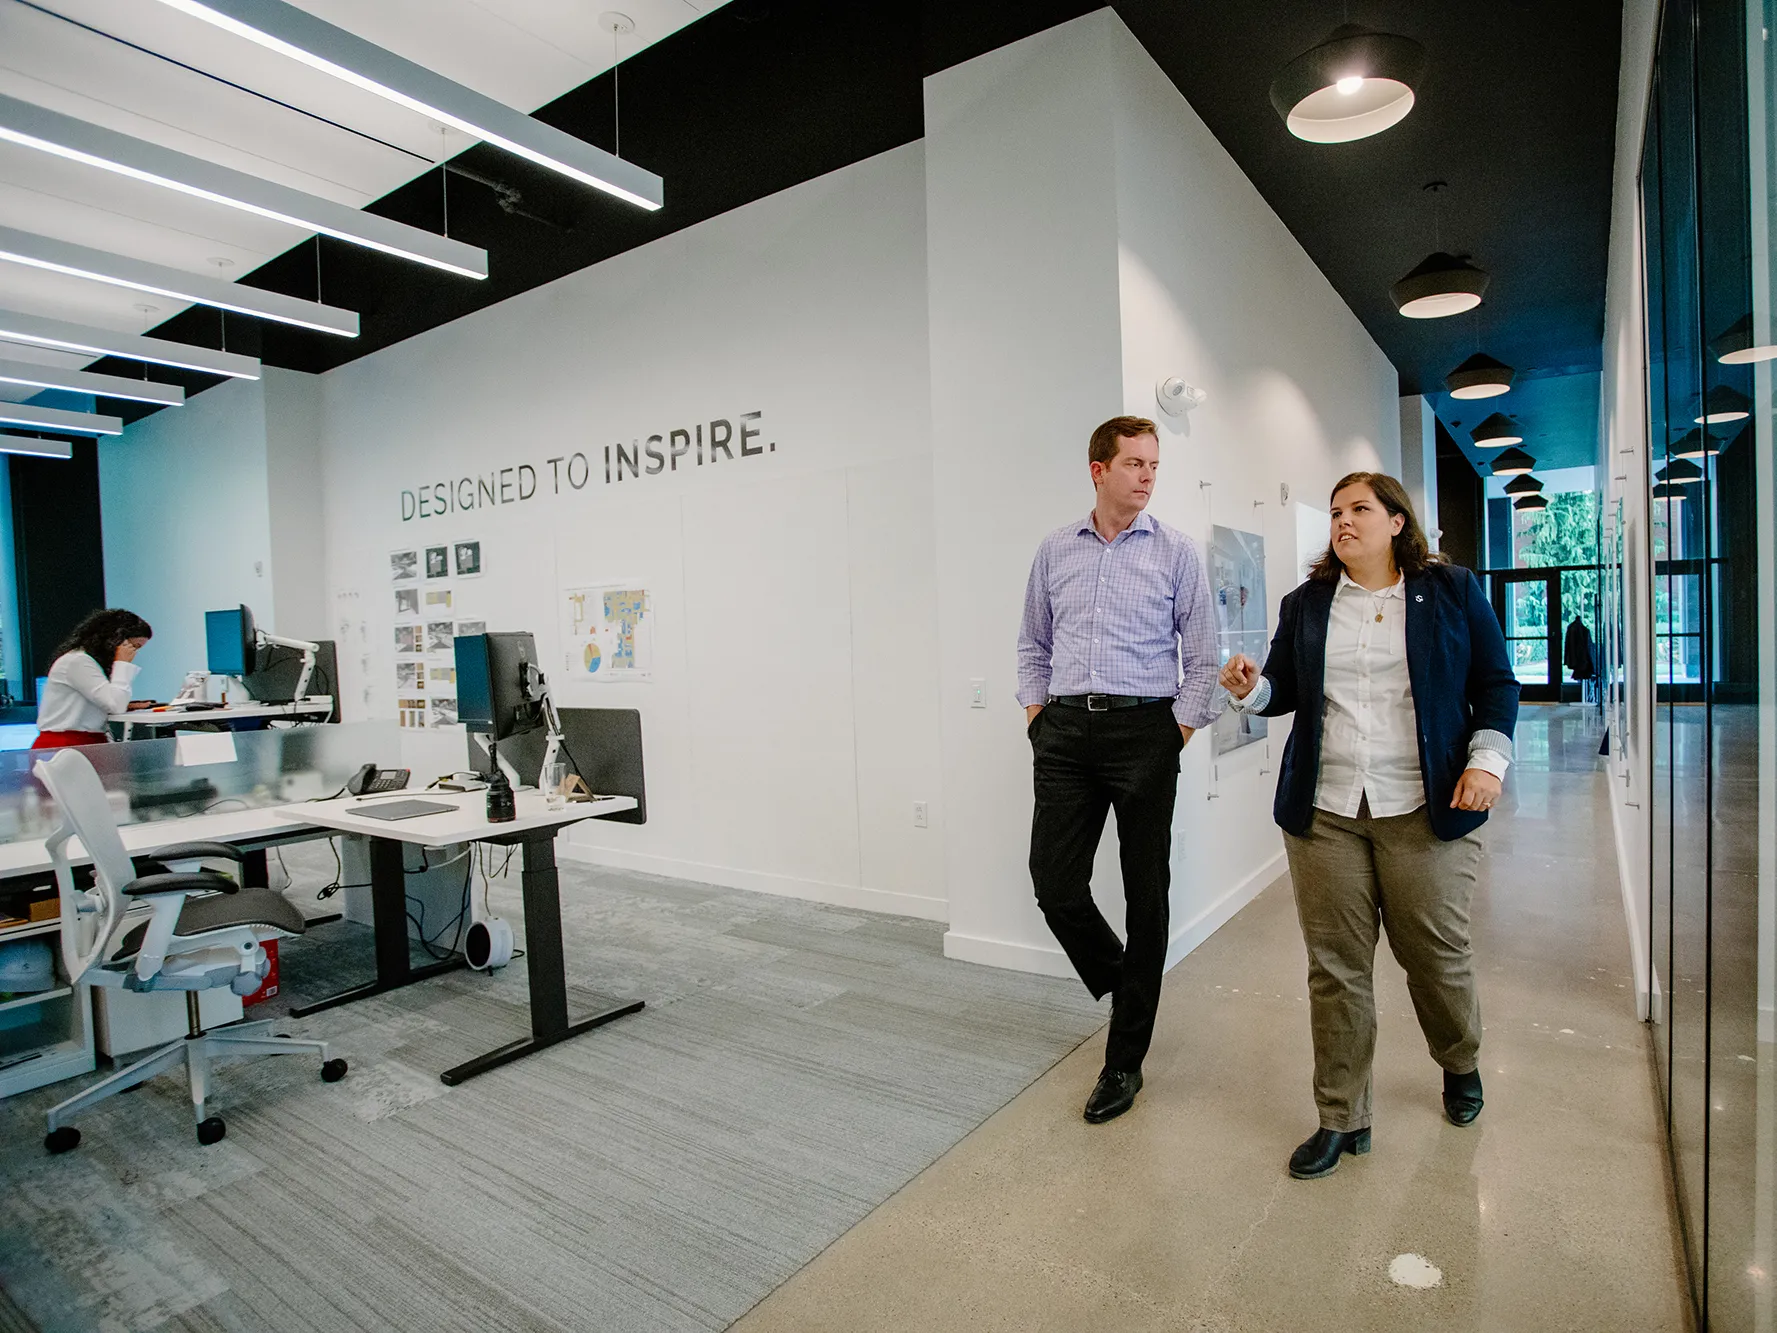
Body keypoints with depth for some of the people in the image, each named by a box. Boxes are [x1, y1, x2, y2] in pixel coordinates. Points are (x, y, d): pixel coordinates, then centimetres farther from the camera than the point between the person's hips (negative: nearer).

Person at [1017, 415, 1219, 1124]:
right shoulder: (1054, 550, 11)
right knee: (1055, 884, -1)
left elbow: (1201, 655, 2)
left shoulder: (1176, 552, 2)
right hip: (1064, 731, 3)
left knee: (1146, 894, 4)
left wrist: (1182, 727, -5)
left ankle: (1125, 1059, 18)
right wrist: (1035, 710, 7)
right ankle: (1118, 981, 31)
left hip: (1143, 728, -2)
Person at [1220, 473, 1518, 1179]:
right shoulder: (1306, 604, 11)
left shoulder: (1451, 590, 6)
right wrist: (1252, 689, -9)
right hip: (1324, 810, 2)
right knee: (1335, 966, 3)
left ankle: (1461, 1063, 43)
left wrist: (1487, 761, -6)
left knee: (1437, 952, 10)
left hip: (1425, 810, -1)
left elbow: (1496, 684, 7)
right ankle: (1342, 1119, 17)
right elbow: (1284, 690, 13)